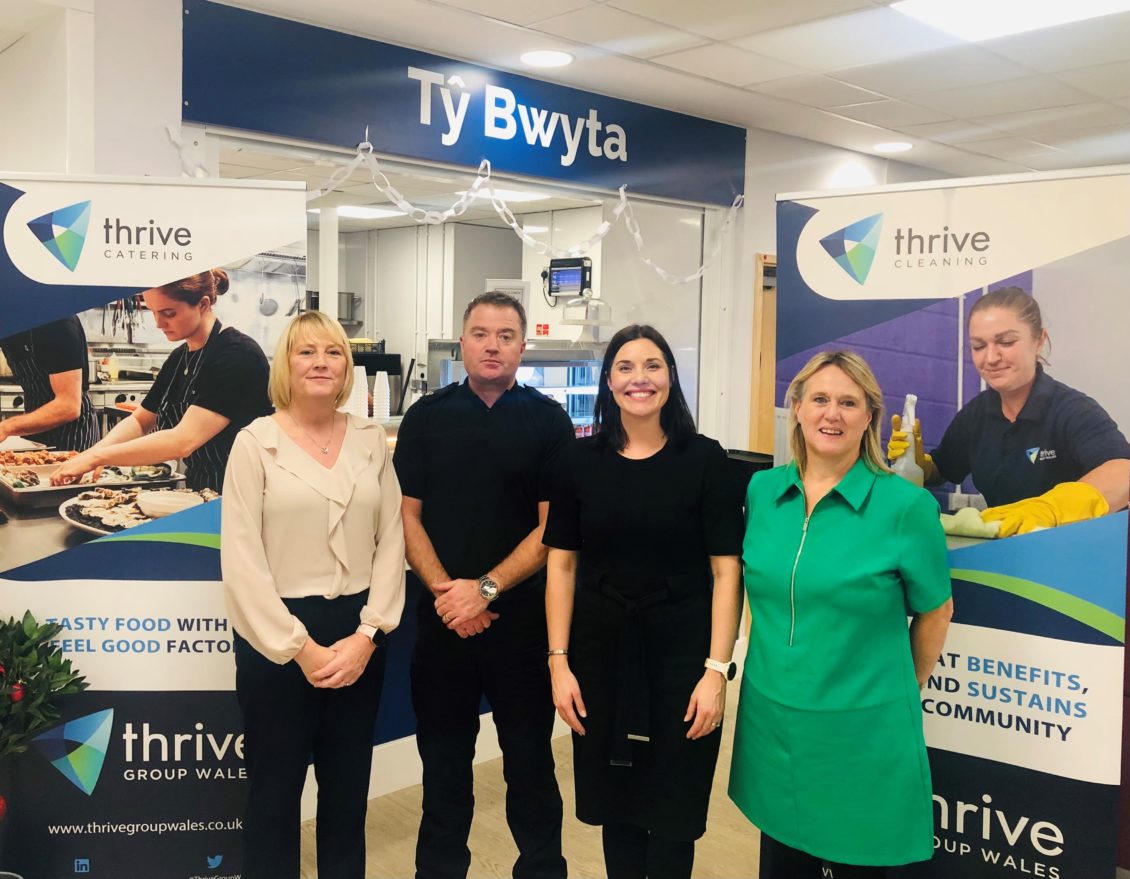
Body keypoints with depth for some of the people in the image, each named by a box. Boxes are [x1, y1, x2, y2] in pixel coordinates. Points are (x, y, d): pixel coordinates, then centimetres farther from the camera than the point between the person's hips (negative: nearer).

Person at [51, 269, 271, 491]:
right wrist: (90, 454, -2)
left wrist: (97, 457, -18)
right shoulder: (178, 359, 9)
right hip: (199, 494, 7)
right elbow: (139, 421, 16)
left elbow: (184, 441, -23)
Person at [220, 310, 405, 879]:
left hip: (358, 634, 3)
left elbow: (391, 541, 3)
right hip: (277, 636, -3)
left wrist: (368, 633, -8)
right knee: (274, 789, 10)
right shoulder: (256, 441, -5)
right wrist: (300, 646, -12)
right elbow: (241, 559, -9)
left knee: (348, 787, 15)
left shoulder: (371, 440, 5)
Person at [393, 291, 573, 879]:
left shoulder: (548, 421, -1)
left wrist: (486, 589, -15)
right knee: (443, 759, 13)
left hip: (523, 616, -1)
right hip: (441, 617, 2)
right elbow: (408, 515, 2)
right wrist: (444, 590, -12)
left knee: (530, 759, 10)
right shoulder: (426, 416, 5)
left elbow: (552, 526, -6)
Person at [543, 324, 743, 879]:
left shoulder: (705, 460, -6)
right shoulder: (583, 460, 1)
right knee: (614, 800, 14)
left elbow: (726, 571, -7)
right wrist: (559, 662, -2)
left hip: (681, 650, -2)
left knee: (672, 810, 8)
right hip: (600, 646, 2)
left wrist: (716, 670, -12)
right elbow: (561, 564, 3)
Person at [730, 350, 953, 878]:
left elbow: (935, 611, 1)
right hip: (770, 721, 4)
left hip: (863, 732, -3)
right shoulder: (762, 490, 0)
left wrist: (906, 685, 10)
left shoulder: (906, 504, -12)